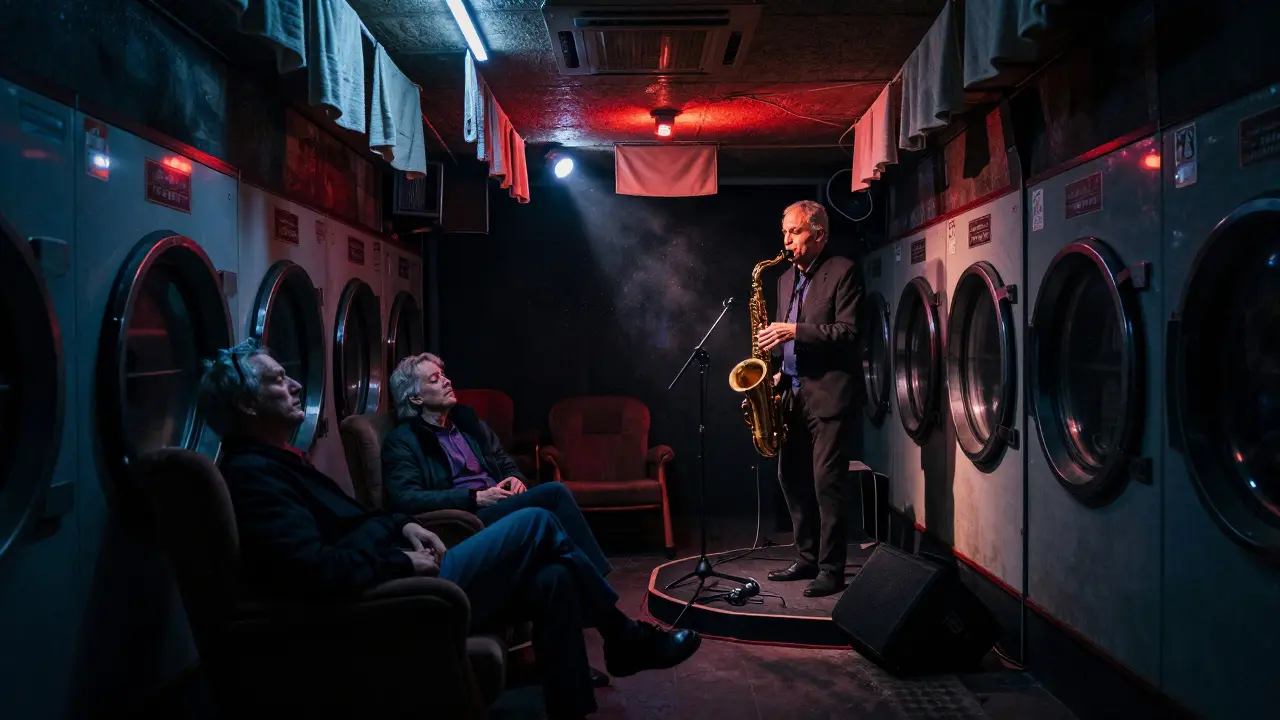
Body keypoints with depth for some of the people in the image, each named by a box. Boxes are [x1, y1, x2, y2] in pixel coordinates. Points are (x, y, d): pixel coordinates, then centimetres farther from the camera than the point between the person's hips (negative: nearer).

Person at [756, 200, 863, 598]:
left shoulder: (843, 271, -5)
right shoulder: (786, 279, 17)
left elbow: (847, 331, -14)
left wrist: (794, 332, -20)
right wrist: (780, 371, 8)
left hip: (827, 395, -8)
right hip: (793, 393, 8)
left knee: (827, 483, -7)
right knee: (791, 478, 11)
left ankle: (831, 569, 2)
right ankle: (806, 559, 23)